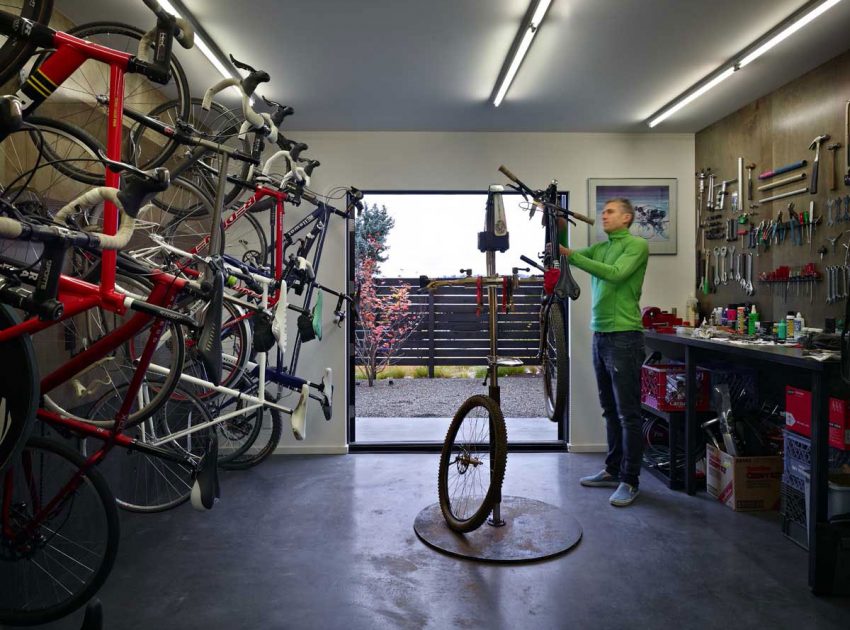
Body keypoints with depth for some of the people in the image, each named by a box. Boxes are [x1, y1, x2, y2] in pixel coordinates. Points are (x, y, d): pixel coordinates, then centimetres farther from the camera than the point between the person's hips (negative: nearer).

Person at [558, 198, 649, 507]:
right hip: (600, 335, 8)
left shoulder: (637, 245, -6)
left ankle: (629, 481, 6)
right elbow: (563, 252, 6)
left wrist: (570, 255, -24)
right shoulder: (600, 248, 16)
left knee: (628, 413, -2)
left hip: (624, 337, -8)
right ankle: (613, 470, 26)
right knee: (610, 410, 15)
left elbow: (616, 273, -22)